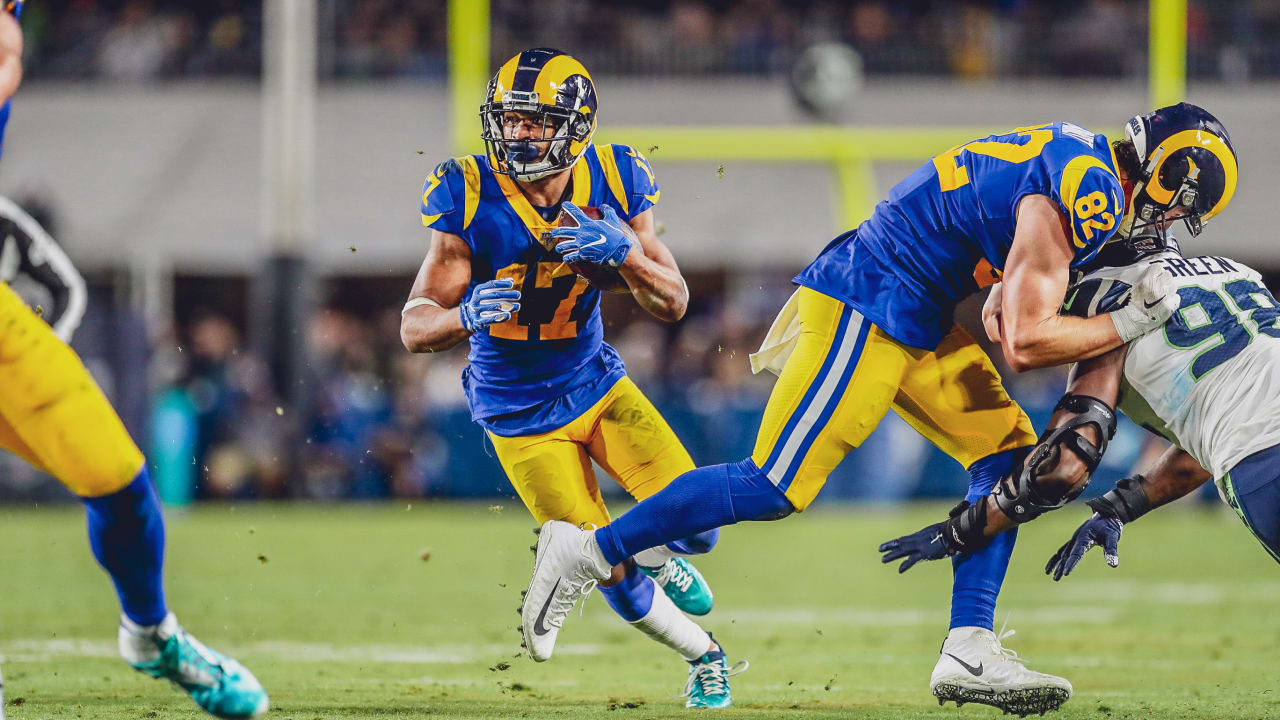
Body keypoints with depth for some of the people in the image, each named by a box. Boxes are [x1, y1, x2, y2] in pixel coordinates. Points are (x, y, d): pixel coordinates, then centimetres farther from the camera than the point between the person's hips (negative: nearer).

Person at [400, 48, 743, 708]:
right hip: (520, 417, -3)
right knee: (620, 581, -4)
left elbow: (672, 305, -10)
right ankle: (702, 656, 27)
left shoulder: (611, 183, -12)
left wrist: (625, 252, -30)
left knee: (694, 523, -13)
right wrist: (466, 315, -43)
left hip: (595, 383, 3)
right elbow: (414, 328, -20)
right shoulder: (469, 197, -20)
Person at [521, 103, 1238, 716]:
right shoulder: (1084, 199, -21)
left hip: (918, 322, 10)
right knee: (776, 487, -9)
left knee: (1009, 456, 3)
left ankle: (968, 652, -1)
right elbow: (1025, 343, -22)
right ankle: (588, 550, 1)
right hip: (867, 312, -10)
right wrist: (1130, 323, -15)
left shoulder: (1084, 156, 9)